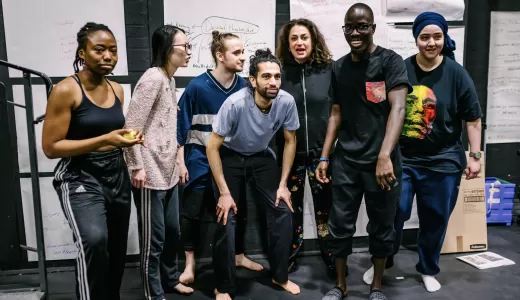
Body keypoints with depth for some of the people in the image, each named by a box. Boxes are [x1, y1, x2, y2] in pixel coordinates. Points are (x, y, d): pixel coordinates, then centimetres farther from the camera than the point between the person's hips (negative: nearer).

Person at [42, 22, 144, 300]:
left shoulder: (117, 90, 7)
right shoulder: (66, 90, -12)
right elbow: (50, 147, -15)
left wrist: (128, 138, -1)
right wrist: (104, 140, -22)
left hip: (117, 177, 7)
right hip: (80, 179, -6)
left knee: (116, 253, 15)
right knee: (94, 240, -32)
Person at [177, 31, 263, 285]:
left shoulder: (244, 87, -3)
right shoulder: (197, 87, -13)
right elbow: (182, 125, -8)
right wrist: (181, 162, -9)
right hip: (201, 162, -3)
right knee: (192, 213, 4)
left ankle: (239, 256, 34)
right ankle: (190, 263, 22)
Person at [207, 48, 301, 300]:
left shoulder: (286, 102, -22)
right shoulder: (235, 104, -33)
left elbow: (290, 141, -5)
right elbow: (212, 147, -24)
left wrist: (283, 184, -5)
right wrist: (224, 193, -22)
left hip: (261, 157, 4)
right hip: (230, 157, -3)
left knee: (283, 211, -2)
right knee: (227, 219, -11)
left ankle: (280, 276, 19)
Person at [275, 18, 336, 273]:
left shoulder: (329, 69, -3)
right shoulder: (280, 72, -3)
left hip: (322, 152, 0)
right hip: (290, 153, 1)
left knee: (325, 207, 12)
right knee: (290, 208, 13)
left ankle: (332, 260, 29)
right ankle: (288, 260, 30)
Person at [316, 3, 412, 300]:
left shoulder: (391, 61, -6)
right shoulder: (339, 67, 8)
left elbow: (397, 108, -17)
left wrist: (384, 157, -30)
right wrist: (324, 157, 7)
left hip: (381, 161, -3)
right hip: (345, 160, 4)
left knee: (381, 227, 10)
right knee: (340, 225, 7)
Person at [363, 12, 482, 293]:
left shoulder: (456, 73, -3)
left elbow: (472, 119, 1)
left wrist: (475, 156, -2)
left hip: (443, 162, 0)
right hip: (402, 158, 0)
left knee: (435, 220, 10)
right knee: (393, 212, 0)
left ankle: (428, 270, 32)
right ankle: (383, 261, 25)